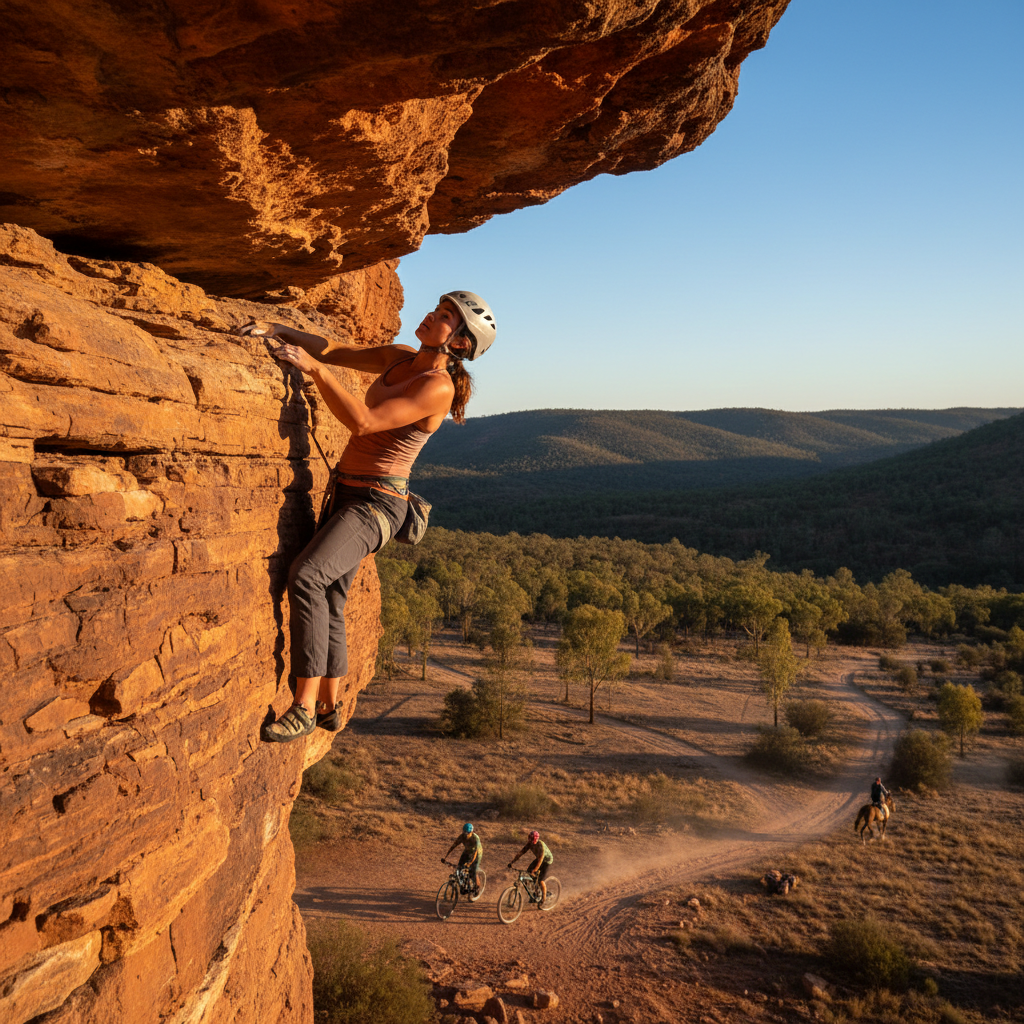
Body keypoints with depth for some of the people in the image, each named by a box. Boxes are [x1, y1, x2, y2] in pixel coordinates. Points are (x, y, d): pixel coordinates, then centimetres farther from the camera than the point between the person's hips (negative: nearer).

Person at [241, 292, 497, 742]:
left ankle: (304, 707, -22)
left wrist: (314, 367, -23)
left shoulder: (437, 386, -17)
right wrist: (280, 330, -4)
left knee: (307, 575, -27)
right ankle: (329, 707, 27)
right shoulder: (400, 358, 8)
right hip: (346, 492, 9)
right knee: (329, 602, 12)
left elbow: (363, 422, -25)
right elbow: (336, 352, 11)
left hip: (376, 504, -9)